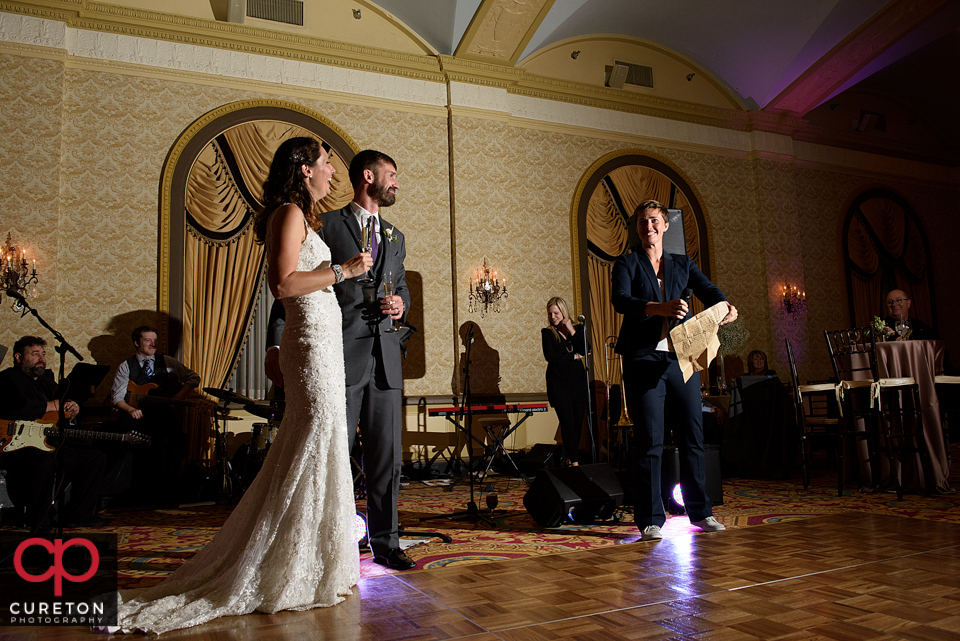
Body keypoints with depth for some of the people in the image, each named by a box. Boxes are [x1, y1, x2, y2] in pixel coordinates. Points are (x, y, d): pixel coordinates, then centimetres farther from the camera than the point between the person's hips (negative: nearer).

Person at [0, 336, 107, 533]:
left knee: (97, 457, 1)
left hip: (50, 443, 9)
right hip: (17, 446, -9)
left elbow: (62, 402, 30)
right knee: (45, 462, -39)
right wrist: (52, 406, -15)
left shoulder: (46, 378, 22)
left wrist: (72, 409, 4)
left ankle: (77, 515, 5)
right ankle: (40, 524, -23)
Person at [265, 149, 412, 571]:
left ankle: (385, 543, 19)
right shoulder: (327, 225, 2)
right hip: (341, 357, -5)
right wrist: (279, 343, -10)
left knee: (387, 457, 8)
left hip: (385, 360, 6)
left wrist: (401, 304, 4)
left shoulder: (395, 237, 20)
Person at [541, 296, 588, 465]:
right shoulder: (547, 332, 5)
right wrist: (573, 357, -4)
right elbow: (549, 356, -8)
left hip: (577, 380, 3)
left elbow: (585, 350, -4)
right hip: (558, 382, -3)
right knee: (567, 421, -11)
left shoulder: (578, 329, 12)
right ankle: (574, 462, -9)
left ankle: (572, 457, 16)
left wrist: (571, 330, -7)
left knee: (578, 422, 3)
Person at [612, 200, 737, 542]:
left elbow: (708, 290, 4)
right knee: (650, 441, -4)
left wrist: (726, 306, -20)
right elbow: (620, 300, -12)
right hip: (644, 360, -3)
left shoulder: (683, 264, 18)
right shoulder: (627, 264, 6)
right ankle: (650, 520, 5)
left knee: (693, 436, 7)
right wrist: (660, 308, -29)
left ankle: (700, 512, 20)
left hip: (682, 358, 4)